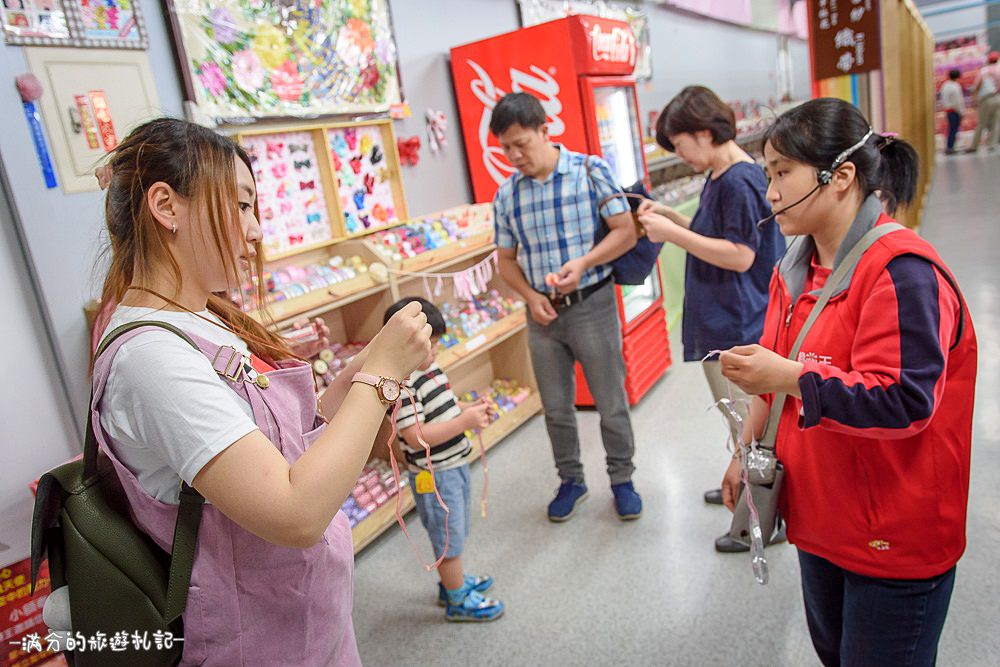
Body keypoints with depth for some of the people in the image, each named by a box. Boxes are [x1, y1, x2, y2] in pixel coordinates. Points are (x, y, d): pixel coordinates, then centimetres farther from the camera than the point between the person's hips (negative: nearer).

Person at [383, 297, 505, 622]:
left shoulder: (431, 368, 2)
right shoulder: (402, 386, -27)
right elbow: (416, 437, -30)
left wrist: (471, 408, -3)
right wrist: (465, 420, -30)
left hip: (455, 465, 9)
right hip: (434, 475, -9)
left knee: (457, 531, 26)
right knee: (449, 538, 9)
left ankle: (452, 581, 47)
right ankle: (458, 601, 28)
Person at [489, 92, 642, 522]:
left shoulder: (591, 171, -6)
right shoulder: (506, 194, 3)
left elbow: (626, 231, -8)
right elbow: (507, 260, 9)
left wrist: (584, 262, -23)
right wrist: (530, 297, -9)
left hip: (592, 305, -3)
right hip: (542, 312, 3)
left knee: (611, 402, 7)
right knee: (555, 406, 14)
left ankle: (621, 479, 29)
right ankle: (571, 480, 34)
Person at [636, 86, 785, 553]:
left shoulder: (739, 181, -20)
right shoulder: (720, 178, 11)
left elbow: (740, 255, -24)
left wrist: (673, 233, -21)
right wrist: (670, 218, 7)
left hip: (735, 327, -10)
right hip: (722, 322, 10)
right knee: (742, 420, 24)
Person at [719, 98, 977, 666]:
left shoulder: (902, 270, -23)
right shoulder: (796, 268, 5)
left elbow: (905, 401, -29)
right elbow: (775, 372, 14)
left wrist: (789, 376, -28)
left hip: (894, 541, -8)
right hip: (820, 517, 8)